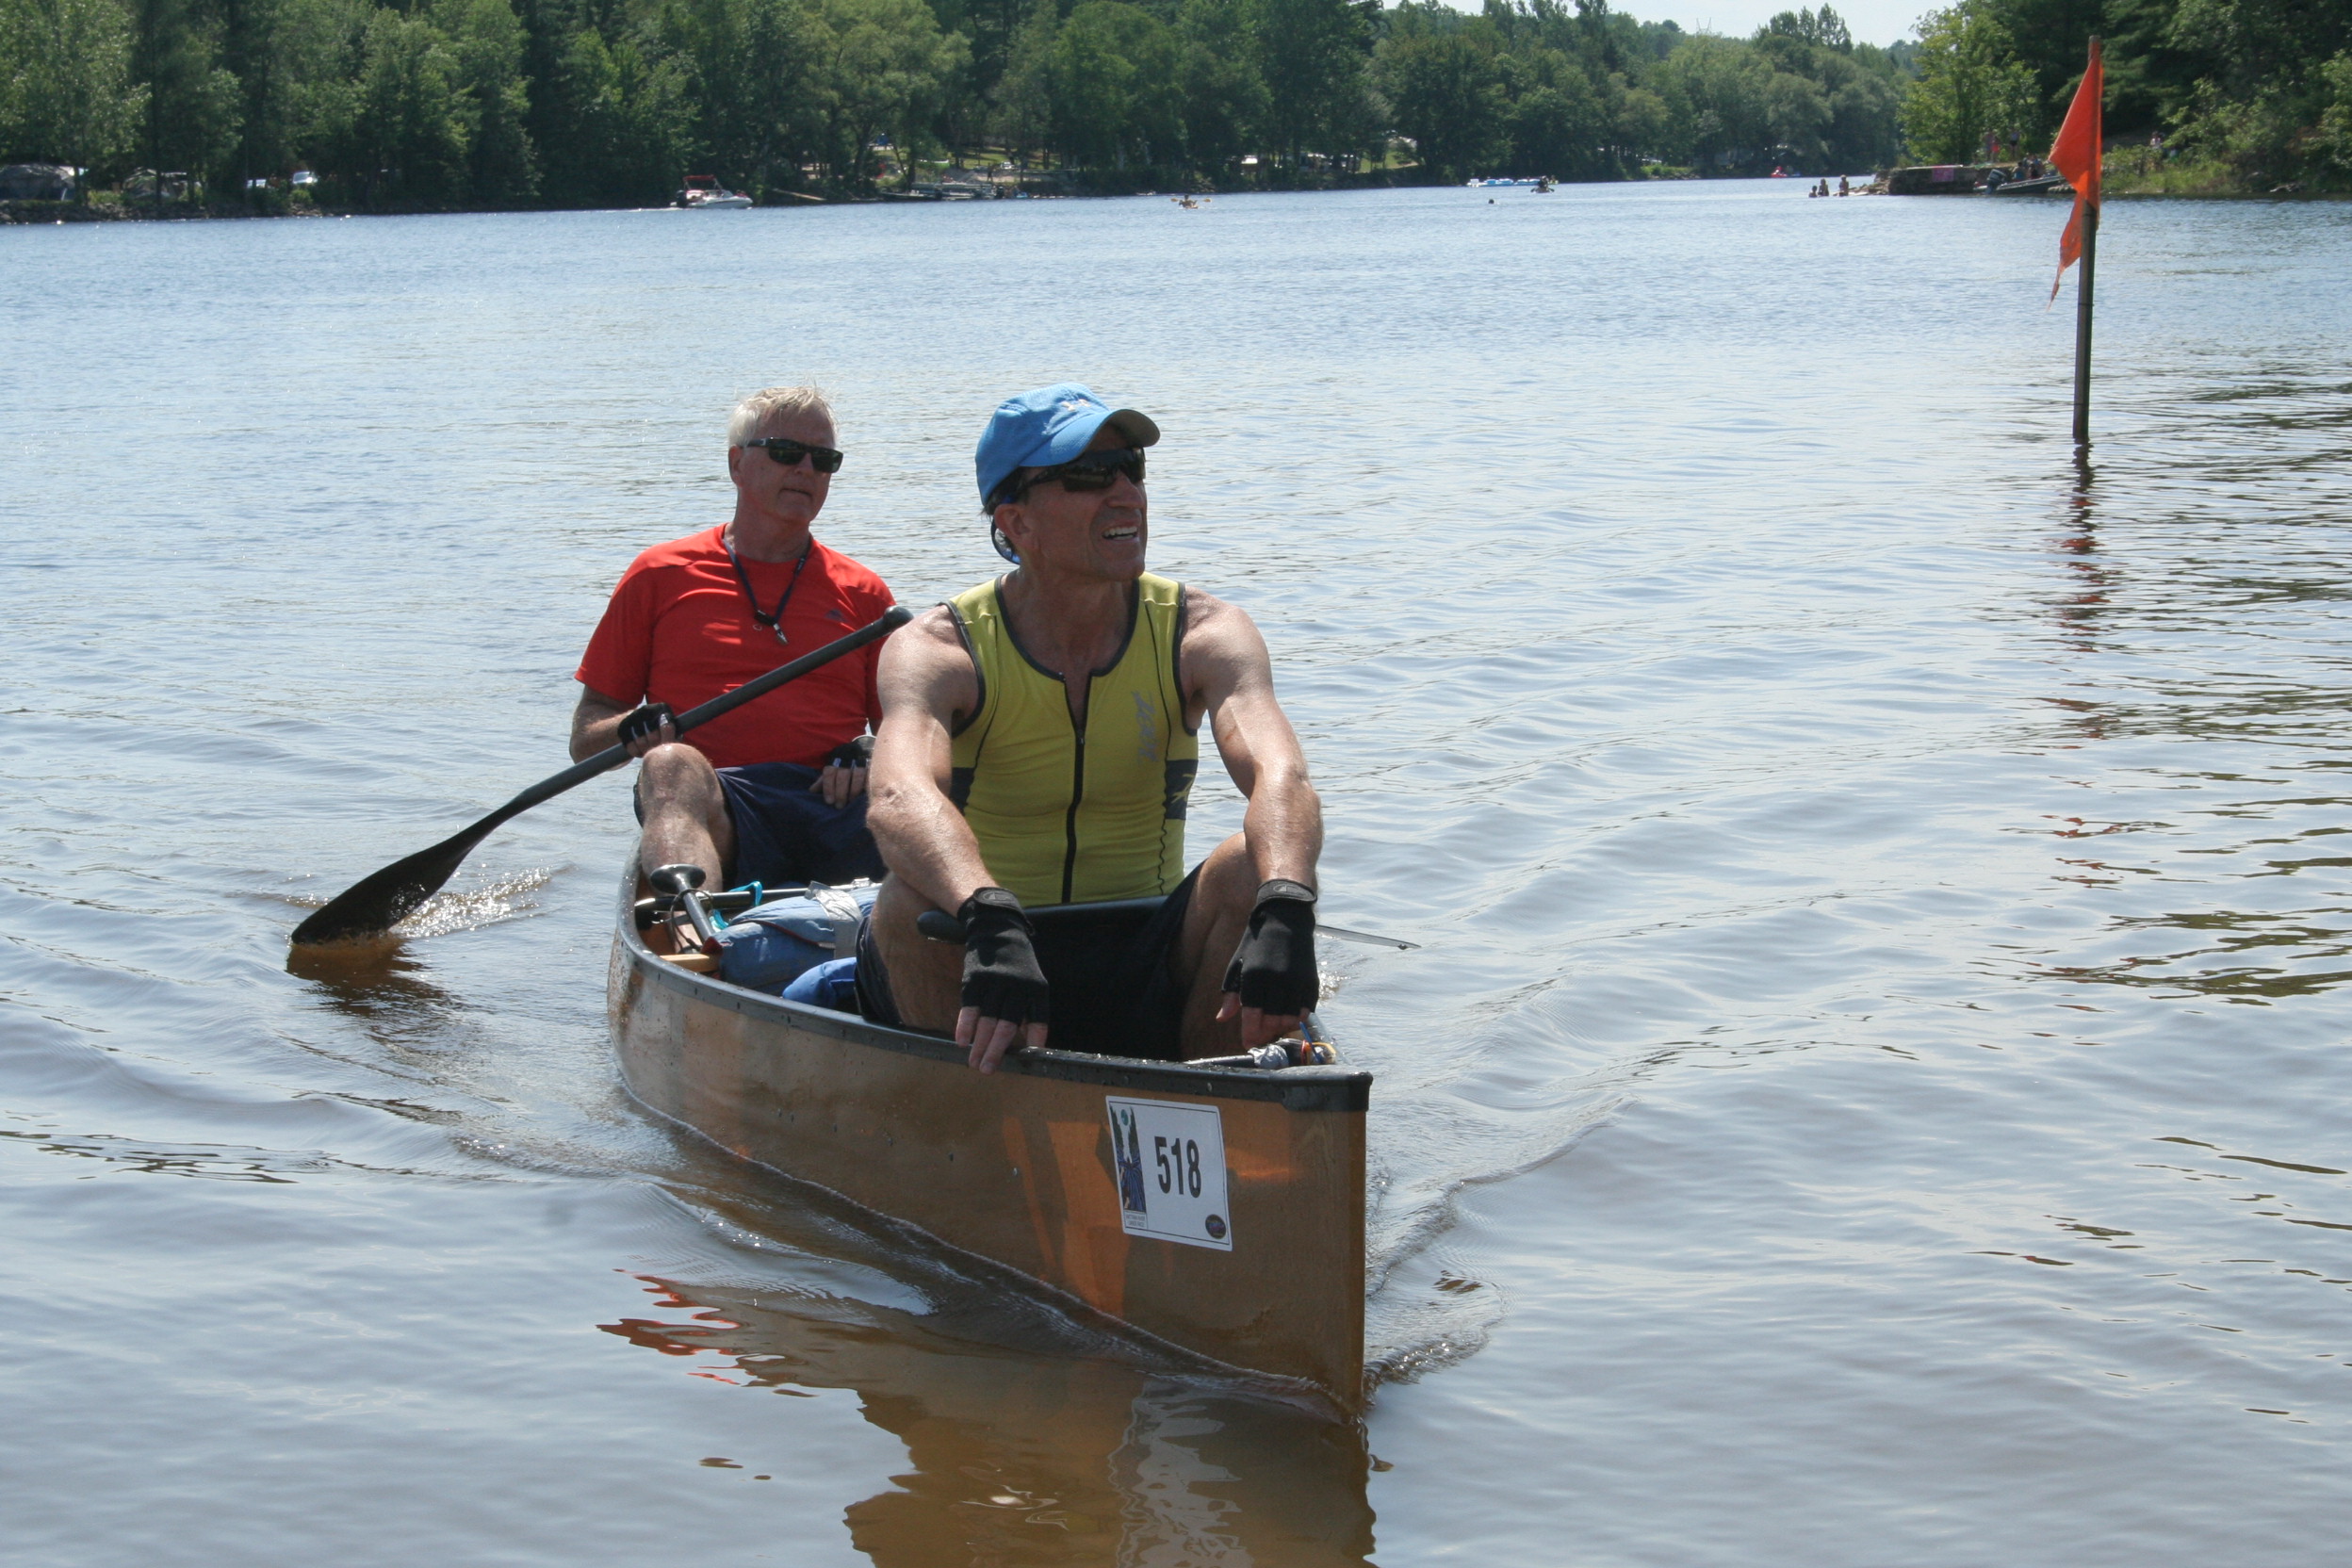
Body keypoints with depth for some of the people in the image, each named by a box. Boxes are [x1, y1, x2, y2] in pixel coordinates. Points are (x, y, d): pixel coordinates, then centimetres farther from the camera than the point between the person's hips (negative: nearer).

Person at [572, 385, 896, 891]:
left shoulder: (861, 592, 24)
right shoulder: (661, 575, 19)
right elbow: (585, 737, 17)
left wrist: (870, 753, -5)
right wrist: (631, 730, -7)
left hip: (838, 803, 2)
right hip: (719, 809, -2)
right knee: (672, 766, -37)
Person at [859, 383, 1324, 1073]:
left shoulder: (1199, 634, -3)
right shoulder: (936, 650, -10)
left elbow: (1280, 777, -23)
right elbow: (901, 799, -33)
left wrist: (1284, 913, -46)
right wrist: (990, 920, -54)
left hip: (1146, 972, 2)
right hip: (975, 961, -2)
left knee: (1253, 866, -26)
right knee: (909, 904, -34)